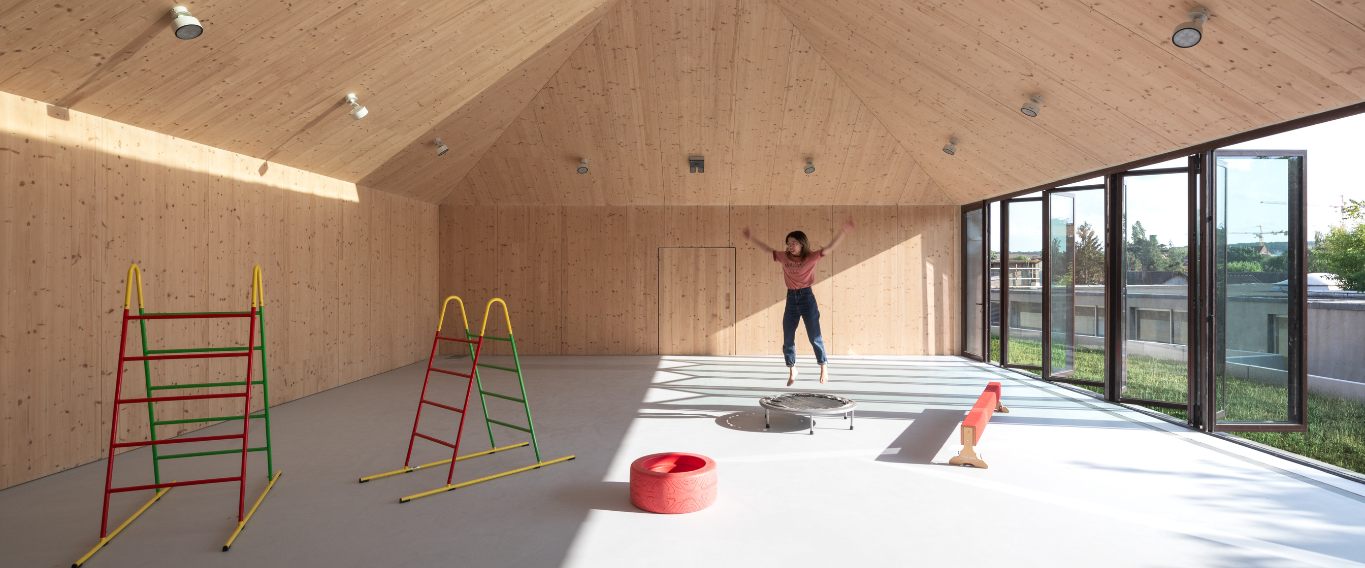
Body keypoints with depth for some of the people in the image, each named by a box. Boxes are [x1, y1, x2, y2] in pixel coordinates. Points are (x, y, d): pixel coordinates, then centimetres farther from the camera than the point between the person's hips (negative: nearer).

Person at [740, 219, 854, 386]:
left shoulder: (811, 257, -7)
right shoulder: (784, 257, 3)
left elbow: (831, 247, -14)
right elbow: (767, 249, 15)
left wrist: (843, 231, -25)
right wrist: (751, 238, 14)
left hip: (806, 297, -4)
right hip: (791, 298, 4)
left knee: (814, 337, 2)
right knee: (788, 339, 7)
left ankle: (823, 369, 16)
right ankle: (792, 371, 22)